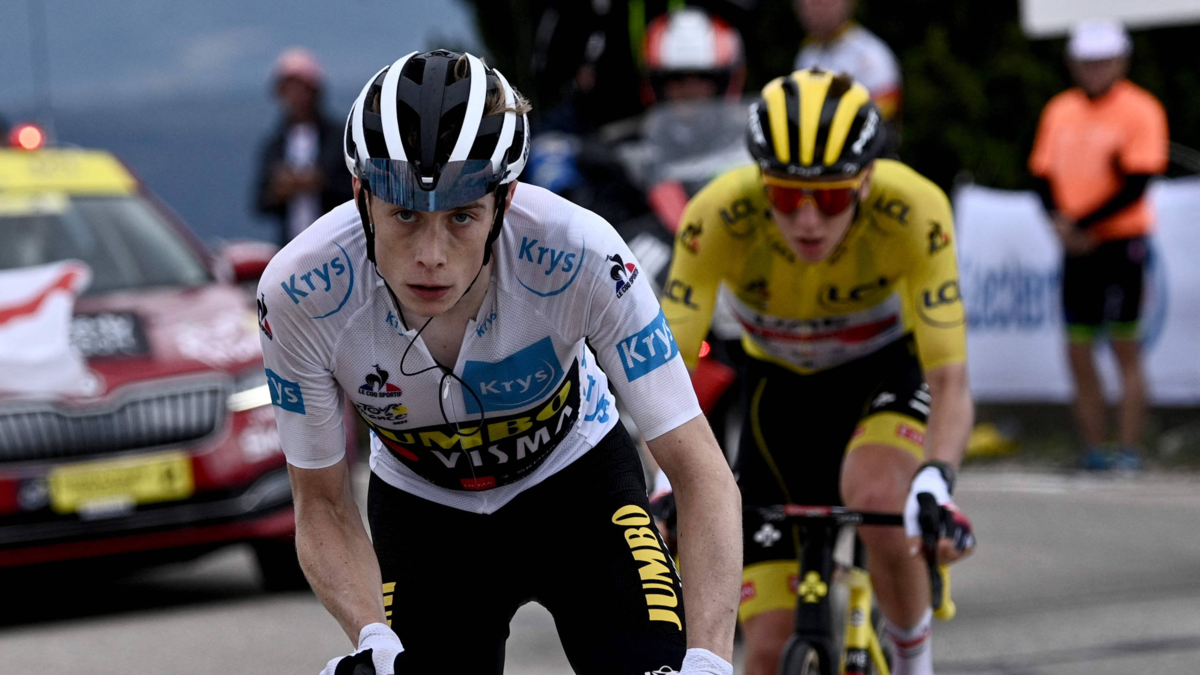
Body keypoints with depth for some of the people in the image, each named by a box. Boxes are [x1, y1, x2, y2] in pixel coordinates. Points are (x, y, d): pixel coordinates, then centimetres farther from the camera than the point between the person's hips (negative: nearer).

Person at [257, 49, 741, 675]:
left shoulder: (578, 254, -35)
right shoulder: (298, 293, -30)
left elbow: (702, 474, -30)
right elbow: (322, 505, -16)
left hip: (573, 477, -1)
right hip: (421, 503, 1)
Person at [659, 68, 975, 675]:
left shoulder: (913, 211, -33)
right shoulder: (718, 217, -31)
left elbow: (950, 381, -34)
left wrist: (935, 484, -52)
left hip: (888, 369, -2)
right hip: (781, 385, 2)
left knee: (876, 500, -35)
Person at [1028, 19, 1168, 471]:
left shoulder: (1140, 109, -6)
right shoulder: (1059, 111, 12)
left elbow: (1137, 185, -12)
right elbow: (1044, 175, 12)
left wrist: (1080, 225, -14)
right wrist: (1059, 220, -8)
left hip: (1121, 241, -5)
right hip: (1075, 247, 5)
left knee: (1125, 347, -3)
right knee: (1078, 352, 4)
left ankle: (1130, 448, -1)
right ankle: (1093, 448, 10)